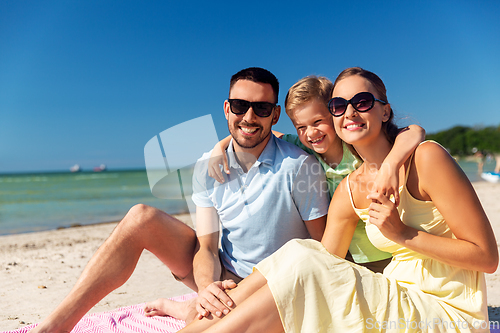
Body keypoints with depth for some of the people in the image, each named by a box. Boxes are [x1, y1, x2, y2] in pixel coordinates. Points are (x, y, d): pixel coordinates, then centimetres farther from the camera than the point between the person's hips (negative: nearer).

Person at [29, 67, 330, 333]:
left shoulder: (301, 166, -17)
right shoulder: (207, 169, -4)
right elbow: (207, 247, -8)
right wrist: (208, 287, -29)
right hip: (224, 278, 4)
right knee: (141, 218, -13)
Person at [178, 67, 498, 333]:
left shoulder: (426, 157, -14)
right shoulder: (348, 192, 2)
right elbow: (323, 264, -1)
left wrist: (403, 234, -22)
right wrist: (243, 291, -10)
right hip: (402, 298, 5)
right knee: (298, 253, -14)